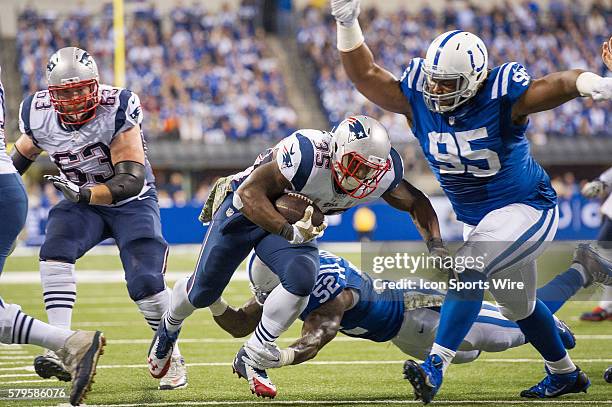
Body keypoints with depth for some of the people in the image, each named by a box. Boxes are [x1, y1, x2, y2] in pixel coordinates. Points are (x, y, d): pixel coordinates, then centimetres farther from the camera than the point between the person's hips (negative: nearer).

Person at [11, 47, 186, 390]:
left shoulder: (117, 110, -29)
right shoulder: (39, 115, -15)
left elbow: (132, 180, -31)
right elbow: (25, 151, 10)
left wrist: (83, 193, -45)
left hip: (133, 201, -3)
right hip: (84, 201, 3)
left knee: (145, 282, -16)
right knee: (55, 252, -25)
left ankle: (172, 355, 10)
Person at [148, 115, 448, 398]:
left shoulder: (381, 174, -23)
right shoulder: (309, 155, -41)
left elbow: (417, 203, -5)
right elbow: (251, 194, -37)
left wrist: (435, 245, -20)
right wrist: (290, 233, -48)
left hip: (296, 219, 4)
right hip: (244, 210, -4)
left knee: (302, 280, -24)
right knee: (203, 291, 8)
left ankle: (251, 359, -4)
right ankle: (170, 327, 45)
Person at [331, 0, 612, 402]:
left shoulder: (502, 96, -25)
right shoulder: (419, 98, -11)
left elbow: (557, 84, -36)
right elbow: (365, 74, -9)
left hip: (526, 208, -8)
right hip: (477, 219, 8)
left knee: (468, 272, -27)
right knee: (517, 304, 21)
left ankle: (436, 367, -31)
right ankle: (565, 374, 42)